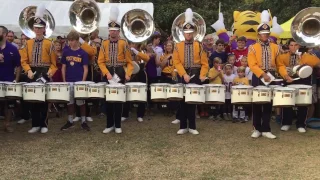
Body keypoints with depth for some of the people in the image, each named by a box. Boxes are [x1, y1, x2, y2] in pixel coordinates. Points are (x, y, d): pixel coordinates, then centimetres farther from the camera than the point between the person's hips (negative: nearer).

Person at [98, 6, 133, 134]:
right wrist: (107, 73, -15)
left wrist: (128, 74, -16)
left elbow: (129, 62, -2)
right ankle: (109, 125, 16)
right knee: (108, 99, 5)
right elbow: (101, 61, -1)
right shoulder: (104, 44, 3)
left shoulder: (123, 44, -1)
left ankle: (117, 125, 13)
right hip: (108, 73, 2)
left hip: (120, 73, -2)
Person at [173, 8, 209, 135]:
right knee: (183, 101, 4)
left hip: (196, 76, 0)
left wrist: (202, 75, -13)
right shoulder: (178, 46, 3)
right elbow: (177, 62, -5)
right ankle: (183, 127, 12)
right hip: (183, 76, 0)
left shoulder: (199, 46, 2)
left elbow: (204, 63, 0)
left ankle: (192, 127, 14)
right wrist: (184, 74, -18)